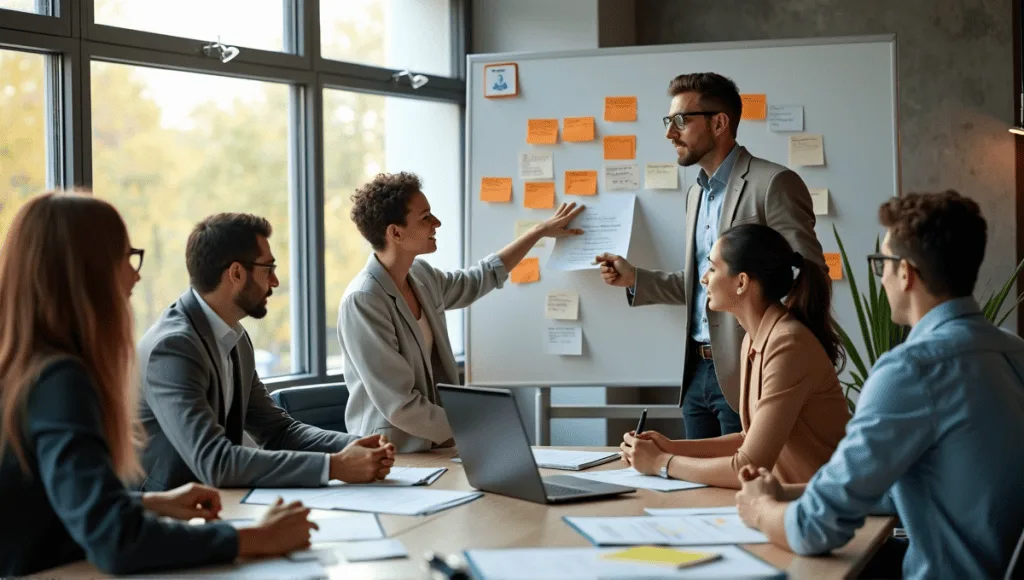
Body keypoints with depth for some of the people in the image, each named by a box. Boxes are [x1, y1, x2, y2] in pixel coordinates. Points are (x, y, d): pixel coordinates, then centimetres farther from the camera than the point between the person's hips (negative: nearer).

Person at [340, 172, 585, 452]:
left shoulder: (421, 276, 5)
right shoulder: (362, 301, -19)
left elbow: (482, 278, 26)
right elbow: (400, 407, -21)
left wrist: (541, 230, 29)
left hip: (432, 448, 8)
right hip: (390, 458, -8)